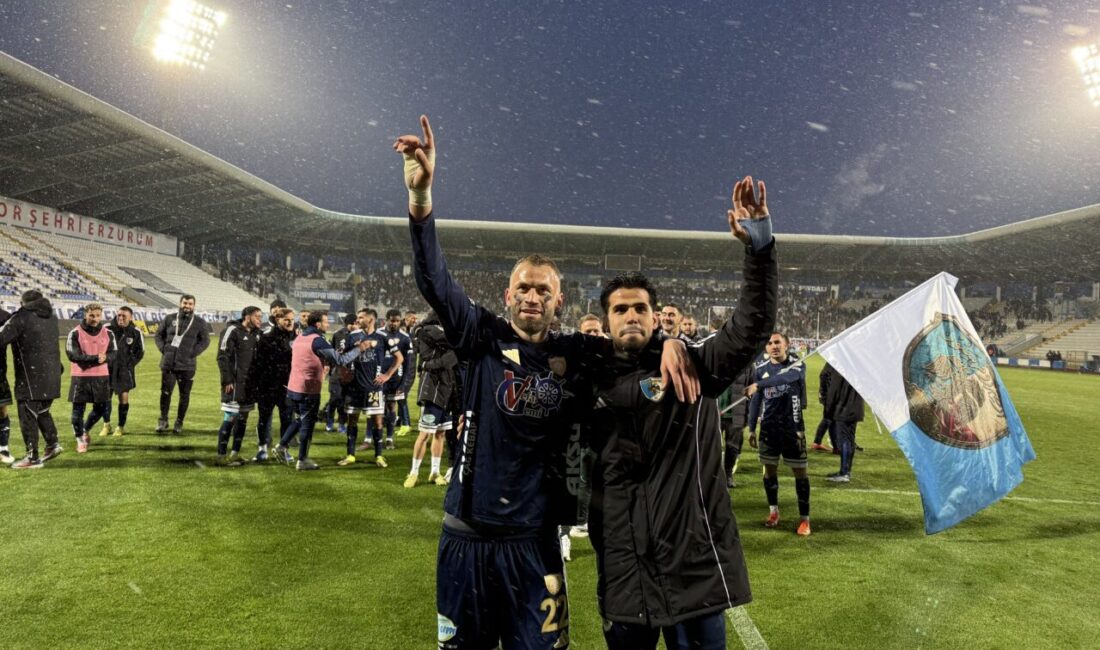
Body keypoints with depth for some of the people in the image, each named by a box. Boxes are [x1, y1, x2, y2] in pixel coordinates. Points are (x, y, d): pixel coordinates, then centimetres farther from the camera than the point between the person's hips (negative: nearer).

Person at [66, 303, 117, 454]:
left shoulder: (108, 333, 6)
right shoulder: (75, 333, -6)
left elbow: (113, 353, 3)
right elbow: (73, 355, -14)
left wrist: (104, 358, -20)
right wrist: (95, 358, -24)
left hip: (101, 376, 4)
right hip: (80, 377, -4)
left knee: (100, 408, 10)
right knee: (78, 408, 1)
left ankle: (85, 430, 36)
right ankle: (79, 439, 18)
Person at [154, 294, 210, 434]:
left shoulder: (199, 322, 2)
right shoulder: (170, 318, 7)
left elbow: (205, 341, 4)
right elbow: (158, 335, 14)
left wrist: (193, 353, -6)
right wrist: (163, 349, 0)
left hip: (187, 365, -1)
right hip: (168, 363, 1)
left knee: (184, 395, 4)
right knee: (165, 392, 2)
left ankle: (179, 423, 16)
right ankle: (163, 420, 18)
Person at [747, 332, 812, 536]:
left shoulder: (797, 366, -8)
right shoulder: (761, 369, 2)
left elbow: (786, 377, -32)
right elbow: (755, 401, 7)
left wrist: (758, 385, -43)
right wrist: (751, 428, 5)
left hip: (793, 427, -3)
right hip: (768, 427, 3)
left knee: (800, 471, 0)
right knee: (769, 469, 10)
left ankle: (804, 518, 7)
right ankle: (773, 511, 26)